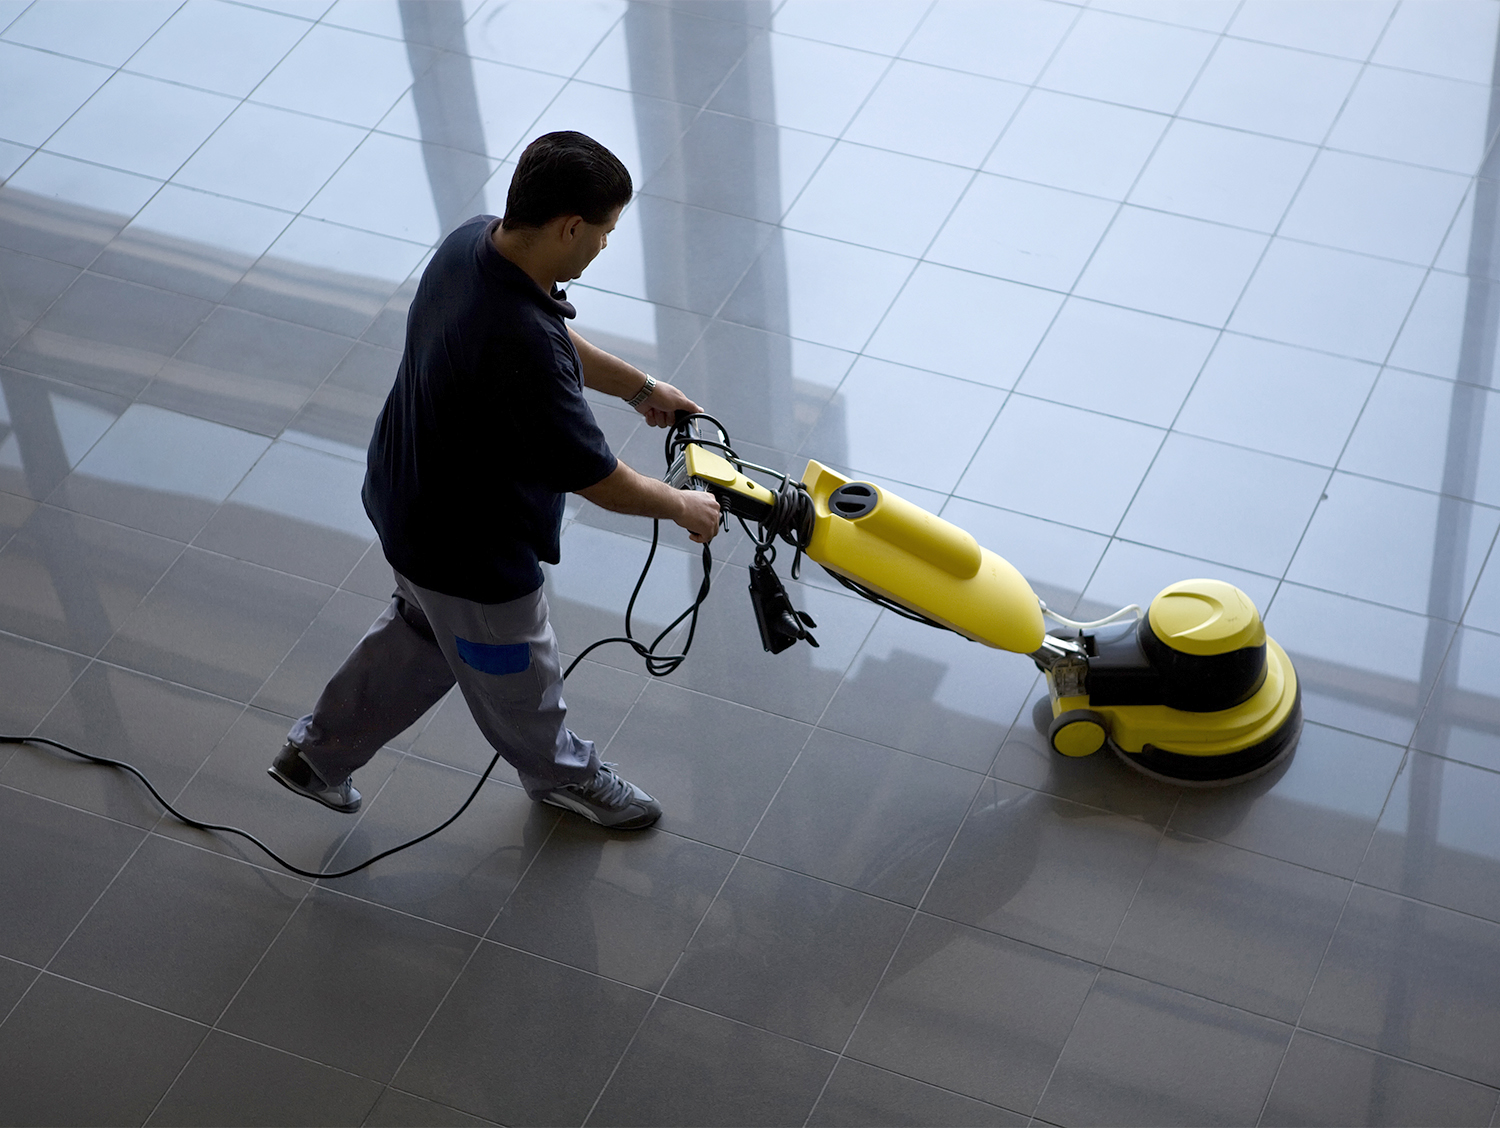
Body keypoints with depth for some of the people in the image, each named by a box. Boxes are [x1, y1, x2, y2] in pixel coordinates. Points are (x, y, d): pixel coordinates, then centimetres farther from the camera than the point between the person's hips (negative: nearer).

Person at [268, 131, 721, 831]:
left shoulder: (473, 242, -13)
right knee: (517, 676, 23)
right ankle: (561, 774, 52)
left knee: (423, 631, 34)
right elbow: (599, 482, -28)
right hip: (470, 551, -8)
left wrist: (639, 387, 20)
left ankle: (320, 751, 49)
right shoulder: (522, 351, -42)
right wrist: (683, 507, -9)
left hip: (406, 500, 8)